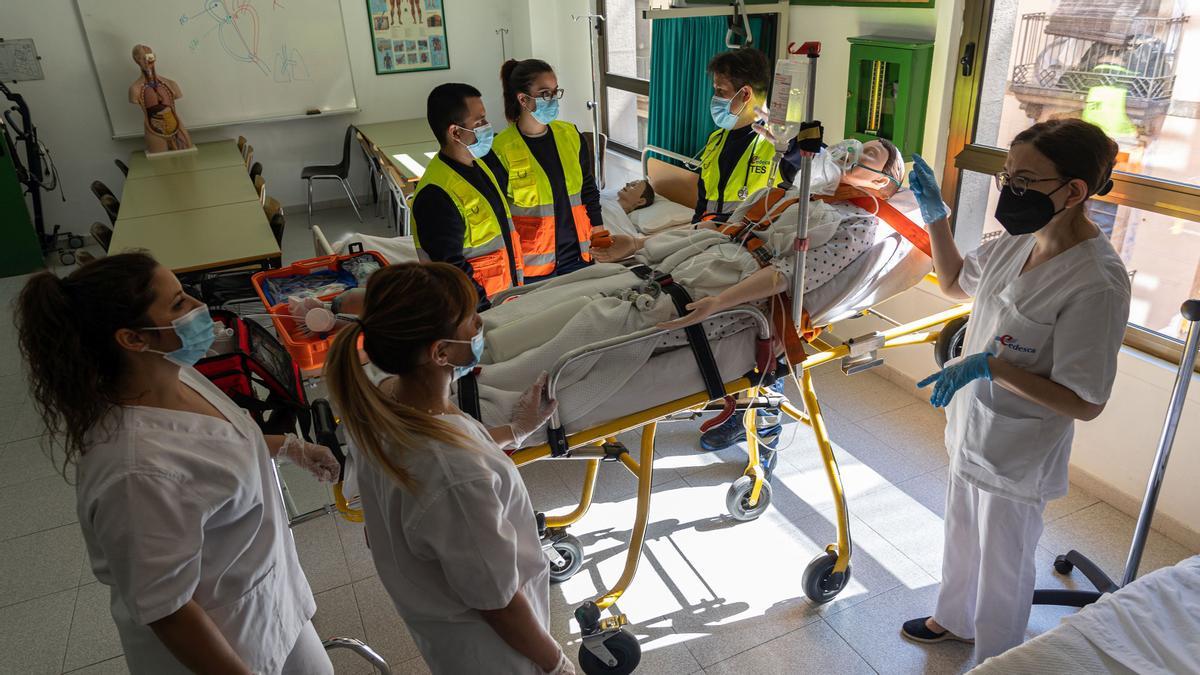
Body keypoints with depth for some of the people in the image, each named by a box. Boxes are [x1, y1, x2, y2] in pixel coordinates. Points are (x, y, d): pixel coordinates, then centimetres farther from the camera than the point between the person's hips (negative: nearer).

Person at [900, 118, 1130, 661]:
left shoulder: (1097, 282, -28)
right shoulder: (1020, 241, -6)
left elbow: (1085, 403, -24)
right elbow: (955, 282, 13)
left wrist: (992, 366, -31)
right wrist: (935, 215, 1)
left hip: (1018, 458, -7)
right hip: (972, 429, 7)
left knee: (1003, 566, 15)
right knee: (962, 536, 28)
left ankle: (992, 663, 41)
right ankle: (954, 620, 54)